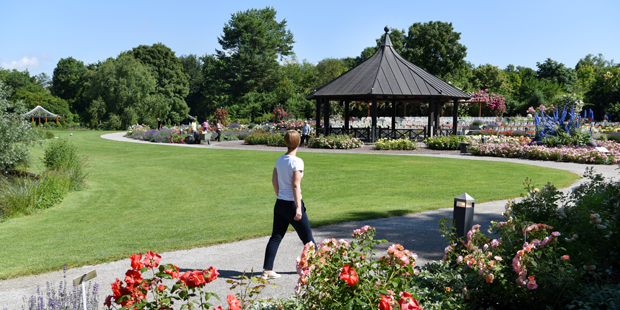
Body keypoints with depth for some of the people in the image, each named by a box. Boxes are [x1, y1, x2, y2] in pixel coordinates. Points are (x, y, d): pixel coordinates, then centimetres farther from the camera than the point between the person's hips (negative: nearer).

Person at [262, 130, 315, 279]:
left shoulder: (279, 160, 6)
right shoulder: (297, 162, -14)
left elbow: (274, 181, 12)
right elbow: (295, 185, -19)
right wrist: (298, 207, -19)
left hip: (280, 204, 6)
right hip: (292, 205, -6)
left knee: (276, 237, 8)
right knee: (307, 237, 9)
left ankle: (267, 270, 5)